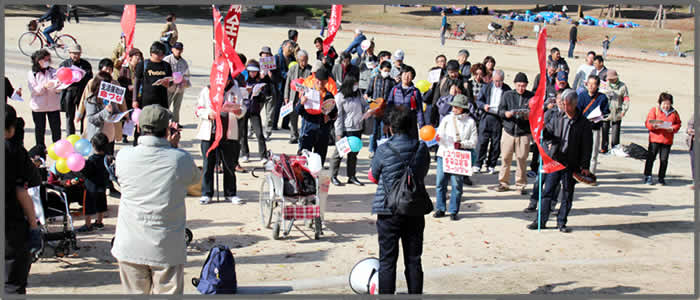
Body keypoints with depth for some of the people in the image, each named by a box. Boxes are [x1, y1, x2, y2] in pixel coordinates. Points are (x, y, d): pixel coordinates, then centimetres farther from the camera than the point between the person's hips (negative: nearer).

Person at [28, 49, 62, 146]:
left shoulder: (53, 72, 4)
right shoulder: (32, 74, -1)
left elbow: (58, 90, -2)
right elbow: (33, 91, -8)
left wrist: (57, 86, -25)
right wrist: (44, 86, -24)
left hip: (54, 106, 1)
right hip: (38, 107, -1)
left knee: (56, 128, 3)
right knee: (40, 129, 8)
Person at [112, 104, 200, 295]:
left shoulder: (124, 156, -8)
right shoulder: (181, 159, -13)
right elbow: (195, 178, 7)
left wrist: (167, 146, 9)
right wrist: (173, 147, 8)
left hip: (130, 248, 2)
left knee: (134, 293, 15)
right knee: (168, 292, 9)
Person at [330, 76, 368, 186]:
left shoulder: (358, 94, 8)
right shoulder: (340, 97, -10)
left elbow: (364, 105, 22)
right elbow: (338, 116, -10)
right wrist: (339, 133, -11)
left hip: (357, 129, 6)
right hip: (346, 130, -6)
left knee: (353, 153, 12)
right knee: (339, 152, 1)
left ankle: (351, 176, 22)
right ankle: (333, 176, 13)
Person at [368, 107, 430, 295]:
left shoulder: (383, 150, -11)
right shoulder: (422, 149, -2)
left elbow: (373, 177, 2)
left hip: (389, 211, -3)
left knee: (387, 260, 5)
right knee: (413, 260, 13)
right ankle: (415, 294, 19)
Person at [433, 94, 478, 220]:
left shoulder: (470, 122, 4)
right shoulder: (446, 119, 12)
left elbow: (473, 142, 2)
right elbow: (439, 134, 13)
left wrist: (462, 144, -13)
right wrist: (438, 138, -10)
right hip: (443, 154, 3)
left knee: (457, 184, -1)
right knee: (440, 182, 3)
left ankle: (454, 211, 10)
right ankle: (440, 209, 14)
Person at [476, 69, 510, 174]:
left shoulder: (507, 90, 3)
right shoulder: (487, 87, 8)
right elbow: (478, 100, 10)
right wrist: (484, 106, -10)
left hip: (499, 119, -1)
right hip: (486, 117, 1)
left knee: (496, 143, 2)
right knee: (482, 141, -2)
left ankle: (491, 165, 13)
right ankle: (478, 164, 5)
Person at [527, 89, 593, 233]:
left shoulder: (583, 123, -4)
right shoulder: (557, 117, 4)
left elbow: (586, 146, -3)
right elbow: (548, 132, 17)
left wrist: (584, 166, -7)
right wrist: (544, 131, -7)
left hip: (571, 164, -2)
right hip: (554, 160, 2)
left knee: (567, 194, 7)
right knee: (548, 191, 4)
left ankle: (561, 222, 18)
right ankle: (541, 220, 11)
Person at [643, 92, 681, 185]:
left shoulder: (674, 113, 11)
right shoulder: (654, 110, 2)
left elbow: (678, 124, 14)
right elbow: (648, 123, -1)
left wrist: (673, 129, -7)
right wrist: (654, 126, -22)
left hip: (667, 140, 2)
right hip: (655, 138, -2)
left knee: (664, 159, 4)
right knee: (651, 157, -3)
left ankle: (661, 178, 15)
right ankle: (647, 176, 5)